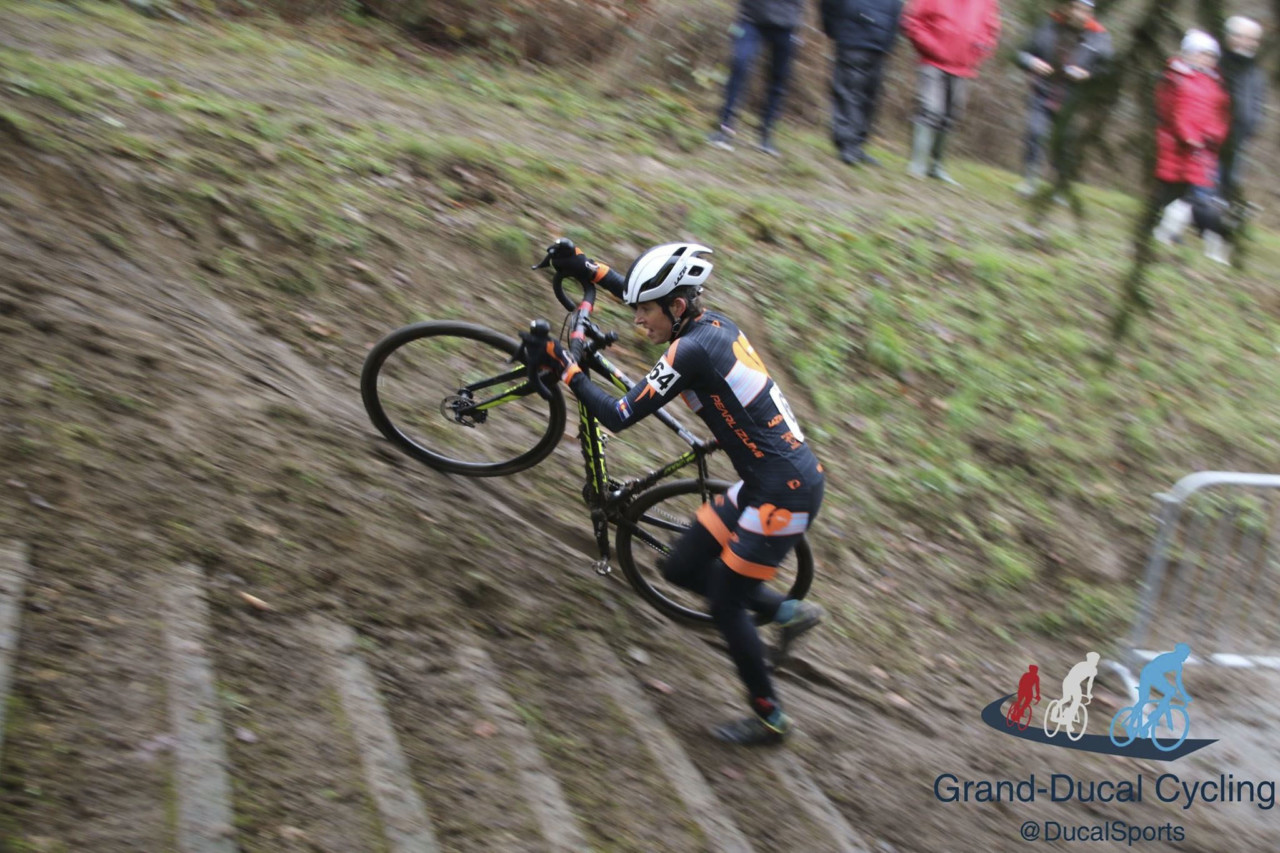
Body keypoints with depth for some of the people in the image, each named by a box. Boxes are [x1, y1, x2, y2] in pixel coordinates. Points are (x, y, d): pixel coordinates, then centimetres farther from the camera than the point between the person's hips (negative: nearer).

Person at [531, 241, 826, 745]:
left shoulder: (690, 352, -21)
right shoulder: (712, 324, 5)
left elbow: (617, 417, -19)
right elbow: (654, 296, 26)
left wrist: (561, 367, -10)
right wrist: (587, 269, 27)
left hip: (783, 494, -9)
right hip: (765, 480, 9)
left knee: (724, 604, 6)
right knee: (682, 569, 14)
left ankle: (770, 719, 22)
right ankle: (787, 612, 25)